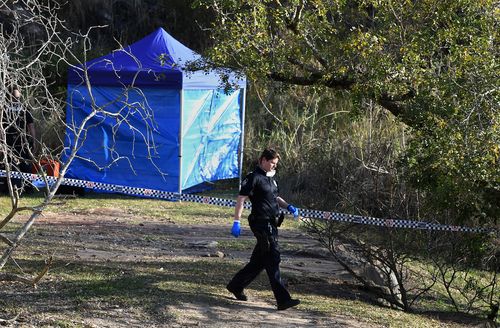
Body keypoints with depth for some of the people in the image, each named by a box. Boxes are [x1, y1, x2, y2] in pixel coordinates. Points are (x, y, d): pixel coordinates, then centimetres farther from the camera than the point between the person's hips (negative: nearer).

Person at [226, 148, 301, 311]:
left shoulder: (270, 178, 17)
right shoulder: (254, 178, -11)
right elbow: (241, 199, -15)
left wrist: (288, 206, 13)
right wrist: (236, 221, -21)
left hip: (271, 224, 10)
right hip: (262, 224, -10)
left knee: (259, 261, 16)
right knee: (273, 260, -11)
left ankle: (236, 285, 31)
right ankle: (283, 299, -13)